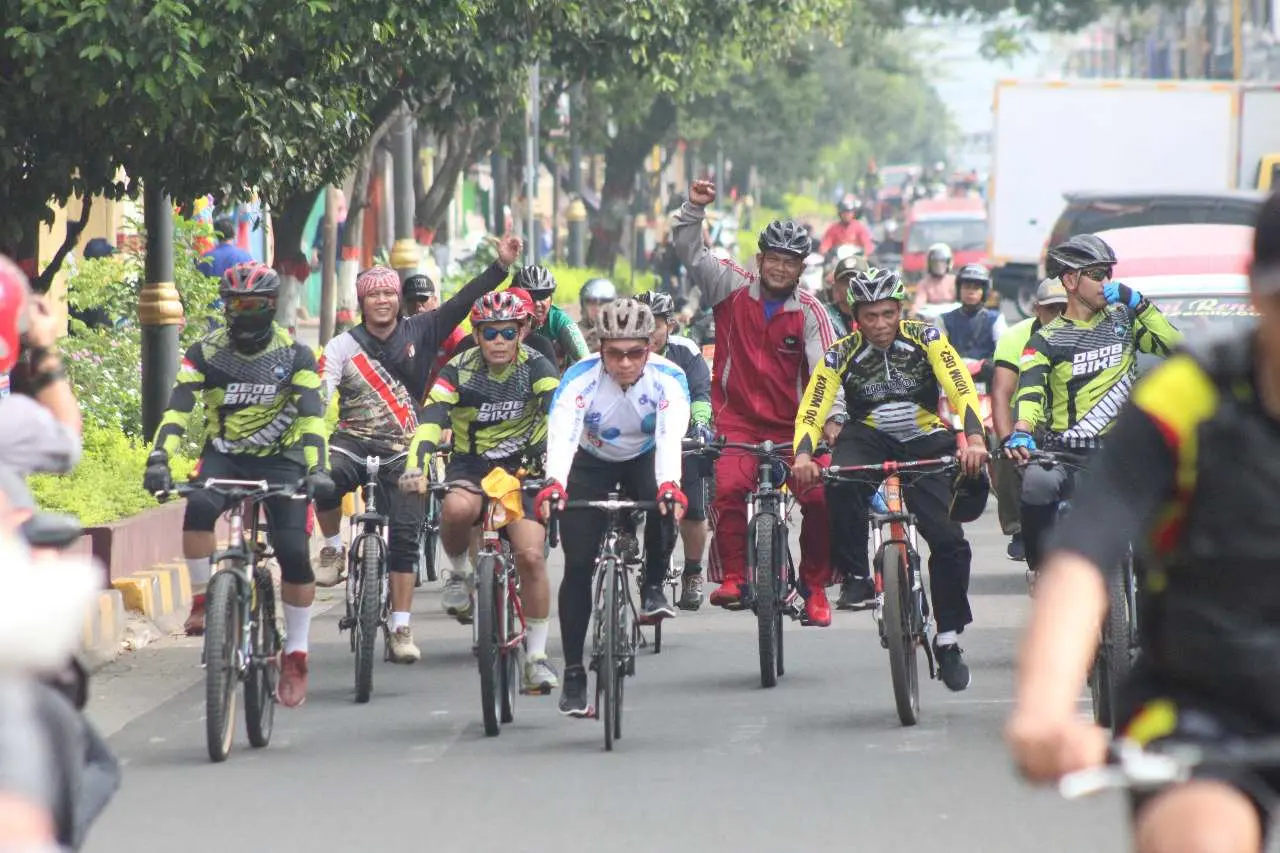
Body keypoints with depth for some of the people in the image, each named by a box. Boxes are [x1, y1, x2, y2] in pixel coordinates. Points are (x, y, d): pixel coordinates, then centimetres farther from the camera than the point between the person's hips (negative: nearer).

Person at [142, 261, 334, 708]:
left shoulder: (295, 355, -9)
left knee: (293, 551, -15)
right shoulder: (205, 353, -6)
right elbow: (177, 409, -14)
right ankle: (202, 599, -13)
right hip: (224, 454, 1)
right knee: (198, 507, -32)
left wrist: (317, 468, -34)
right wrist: (158, 460, -30)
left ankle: (295, 657, -3)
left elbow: (312, 415, -18)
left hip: (280, 458, -1)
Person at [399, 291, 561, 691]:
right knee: (456, 508, -36)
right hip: (470, 466, 0)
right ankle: (460, 572, -4)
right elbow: (431, 420, -23)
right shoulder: (459, 370, -11)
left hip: (524, 467, 0)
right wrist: (416, 466, -41)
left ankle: (537, 655, -4)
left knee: (531, 556, -17)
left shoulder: (535, 367, -11)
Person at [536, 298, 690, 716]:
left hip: (644, 459, 0)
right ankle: (573, 674, -3)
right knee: (578, 565, -11)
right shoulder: (580, 378, -30)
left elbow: (670, 437, -44)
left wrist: (669, 485, -63)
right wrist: (553, 484, -63)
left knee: (665, 506, -32)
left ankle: (653, 588, -3)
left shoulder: (669, 379, -29)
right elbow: (562, 434, -45)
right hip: (591, 463, 0)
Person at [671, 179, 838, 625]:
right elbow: (691, 254, -1)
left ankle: (815, 586, 4)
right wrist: (694, 208, -17)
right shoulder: (733, 287, 2)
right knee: (727, 488, -25)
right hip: (738, 420, 0)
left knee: (821, 498, -13)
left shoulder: (810, 312, -4)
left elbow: (824, 369, -13)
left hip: (792, 425, 0)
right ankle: (731, 577, -16)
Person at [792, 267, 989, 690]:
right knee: (841, 481, -36)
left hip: (925, 441, 0)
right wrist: (803, 455, -37)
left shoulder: (925, 339, -13)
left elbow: (962, 391, -21)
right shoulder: (841, 354, -12)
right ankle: (855, 578, -21)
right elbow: (811, 413, -17)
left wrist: (974, 439, -39)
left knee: (950, 541, -14)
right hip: (869, 438, 0)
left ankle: (948, 639, 2)